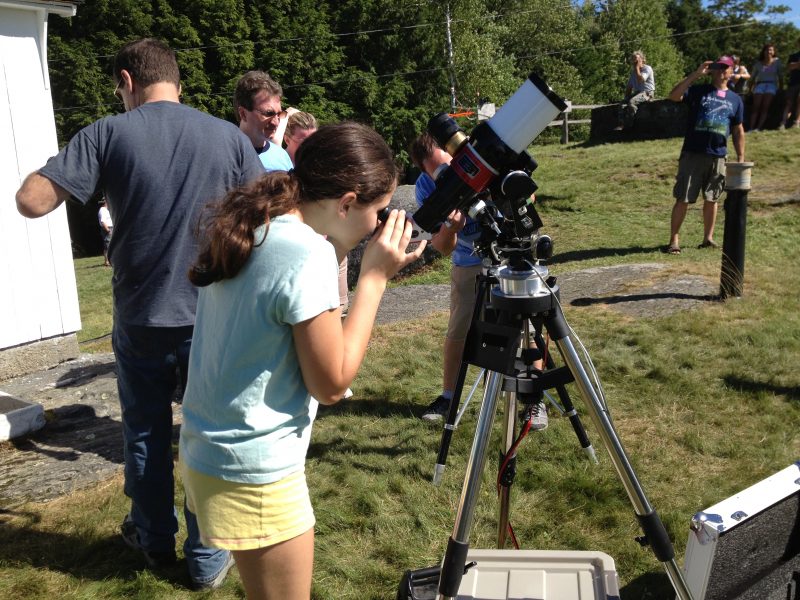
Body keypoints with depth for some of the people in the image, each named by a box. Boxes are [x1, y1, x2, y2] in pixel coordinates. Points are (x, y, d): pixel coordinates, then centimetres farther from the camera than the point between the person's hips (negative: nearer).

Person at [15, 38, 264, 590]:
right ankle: (208, 559, 23)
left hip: (141, 318, 0)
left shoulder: (109, 133, -7)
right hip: (214, 317, 1)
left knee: (146, 435, 18)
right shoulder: (228, 136, -2)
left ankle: (154, 541, 37)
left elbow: (31, 201, -11)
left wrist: (56, 165, 9)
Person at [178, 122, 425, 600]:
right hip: (253, 474, -8)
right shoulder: (307, 255, -24)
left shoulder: (245, 226, 0)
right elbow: (330, 384, -16)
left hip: (208, 452, 8)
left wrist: (340, 254, 3)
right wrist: (375, 277, -13)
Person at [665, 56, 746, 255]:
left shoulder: (735, 99, 13)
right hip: (692, 154, -3)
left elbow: (738, 131, 15)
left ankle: (708, 238, 20)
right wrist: (696, 74, -17)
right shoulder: (698, 90, 2)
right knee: (683, 199, -3)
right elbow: (674, 95, -16)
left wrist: (740, 159, 10)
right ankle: (674, 240, 3)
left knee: (711, 199, 10)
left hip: (718, 157, 4)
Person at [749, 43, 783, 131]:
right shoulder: (758, 63, 10)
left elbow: (780, 75, 9)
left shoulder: (777, 61, 8)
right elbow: (753, 77, 11)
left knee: (765, 106, -18)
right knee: (756, 106, -16)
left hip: (772, 85, -1)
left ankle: (759, 128, -28)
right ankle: (751, 128, -24)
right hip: (760, 84, 1)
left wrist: (781, 88, 5)